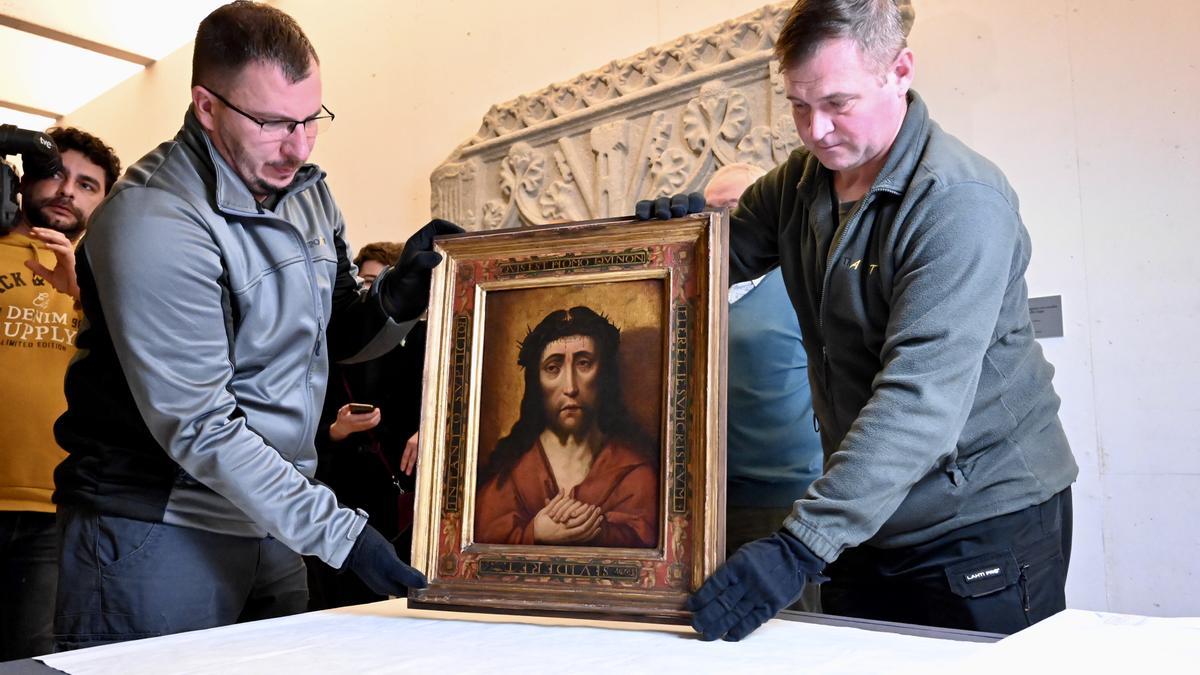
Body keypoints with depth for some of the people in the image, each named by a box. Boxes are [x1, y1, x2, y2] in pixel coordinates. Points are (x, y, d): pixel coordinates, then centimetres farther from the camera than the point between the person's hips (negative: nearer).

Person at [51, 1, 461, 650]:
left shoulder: (308, 192, 5)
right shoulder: (155, 222, -20)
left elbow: (336, 338, 14)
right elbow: (198, 425, -22)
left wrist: (397, 298, -8)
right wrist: (341, 533, -22)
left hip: (270, 521, 7)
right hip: (158, 530, -7)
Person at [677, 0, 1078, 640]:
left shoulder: (959, 202, -21)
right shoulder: (802, 179, 3)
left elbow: (919, 399, -30)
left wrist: (800, 545, -36)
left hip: (986, 522, -6)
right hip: (864, 521, 7)